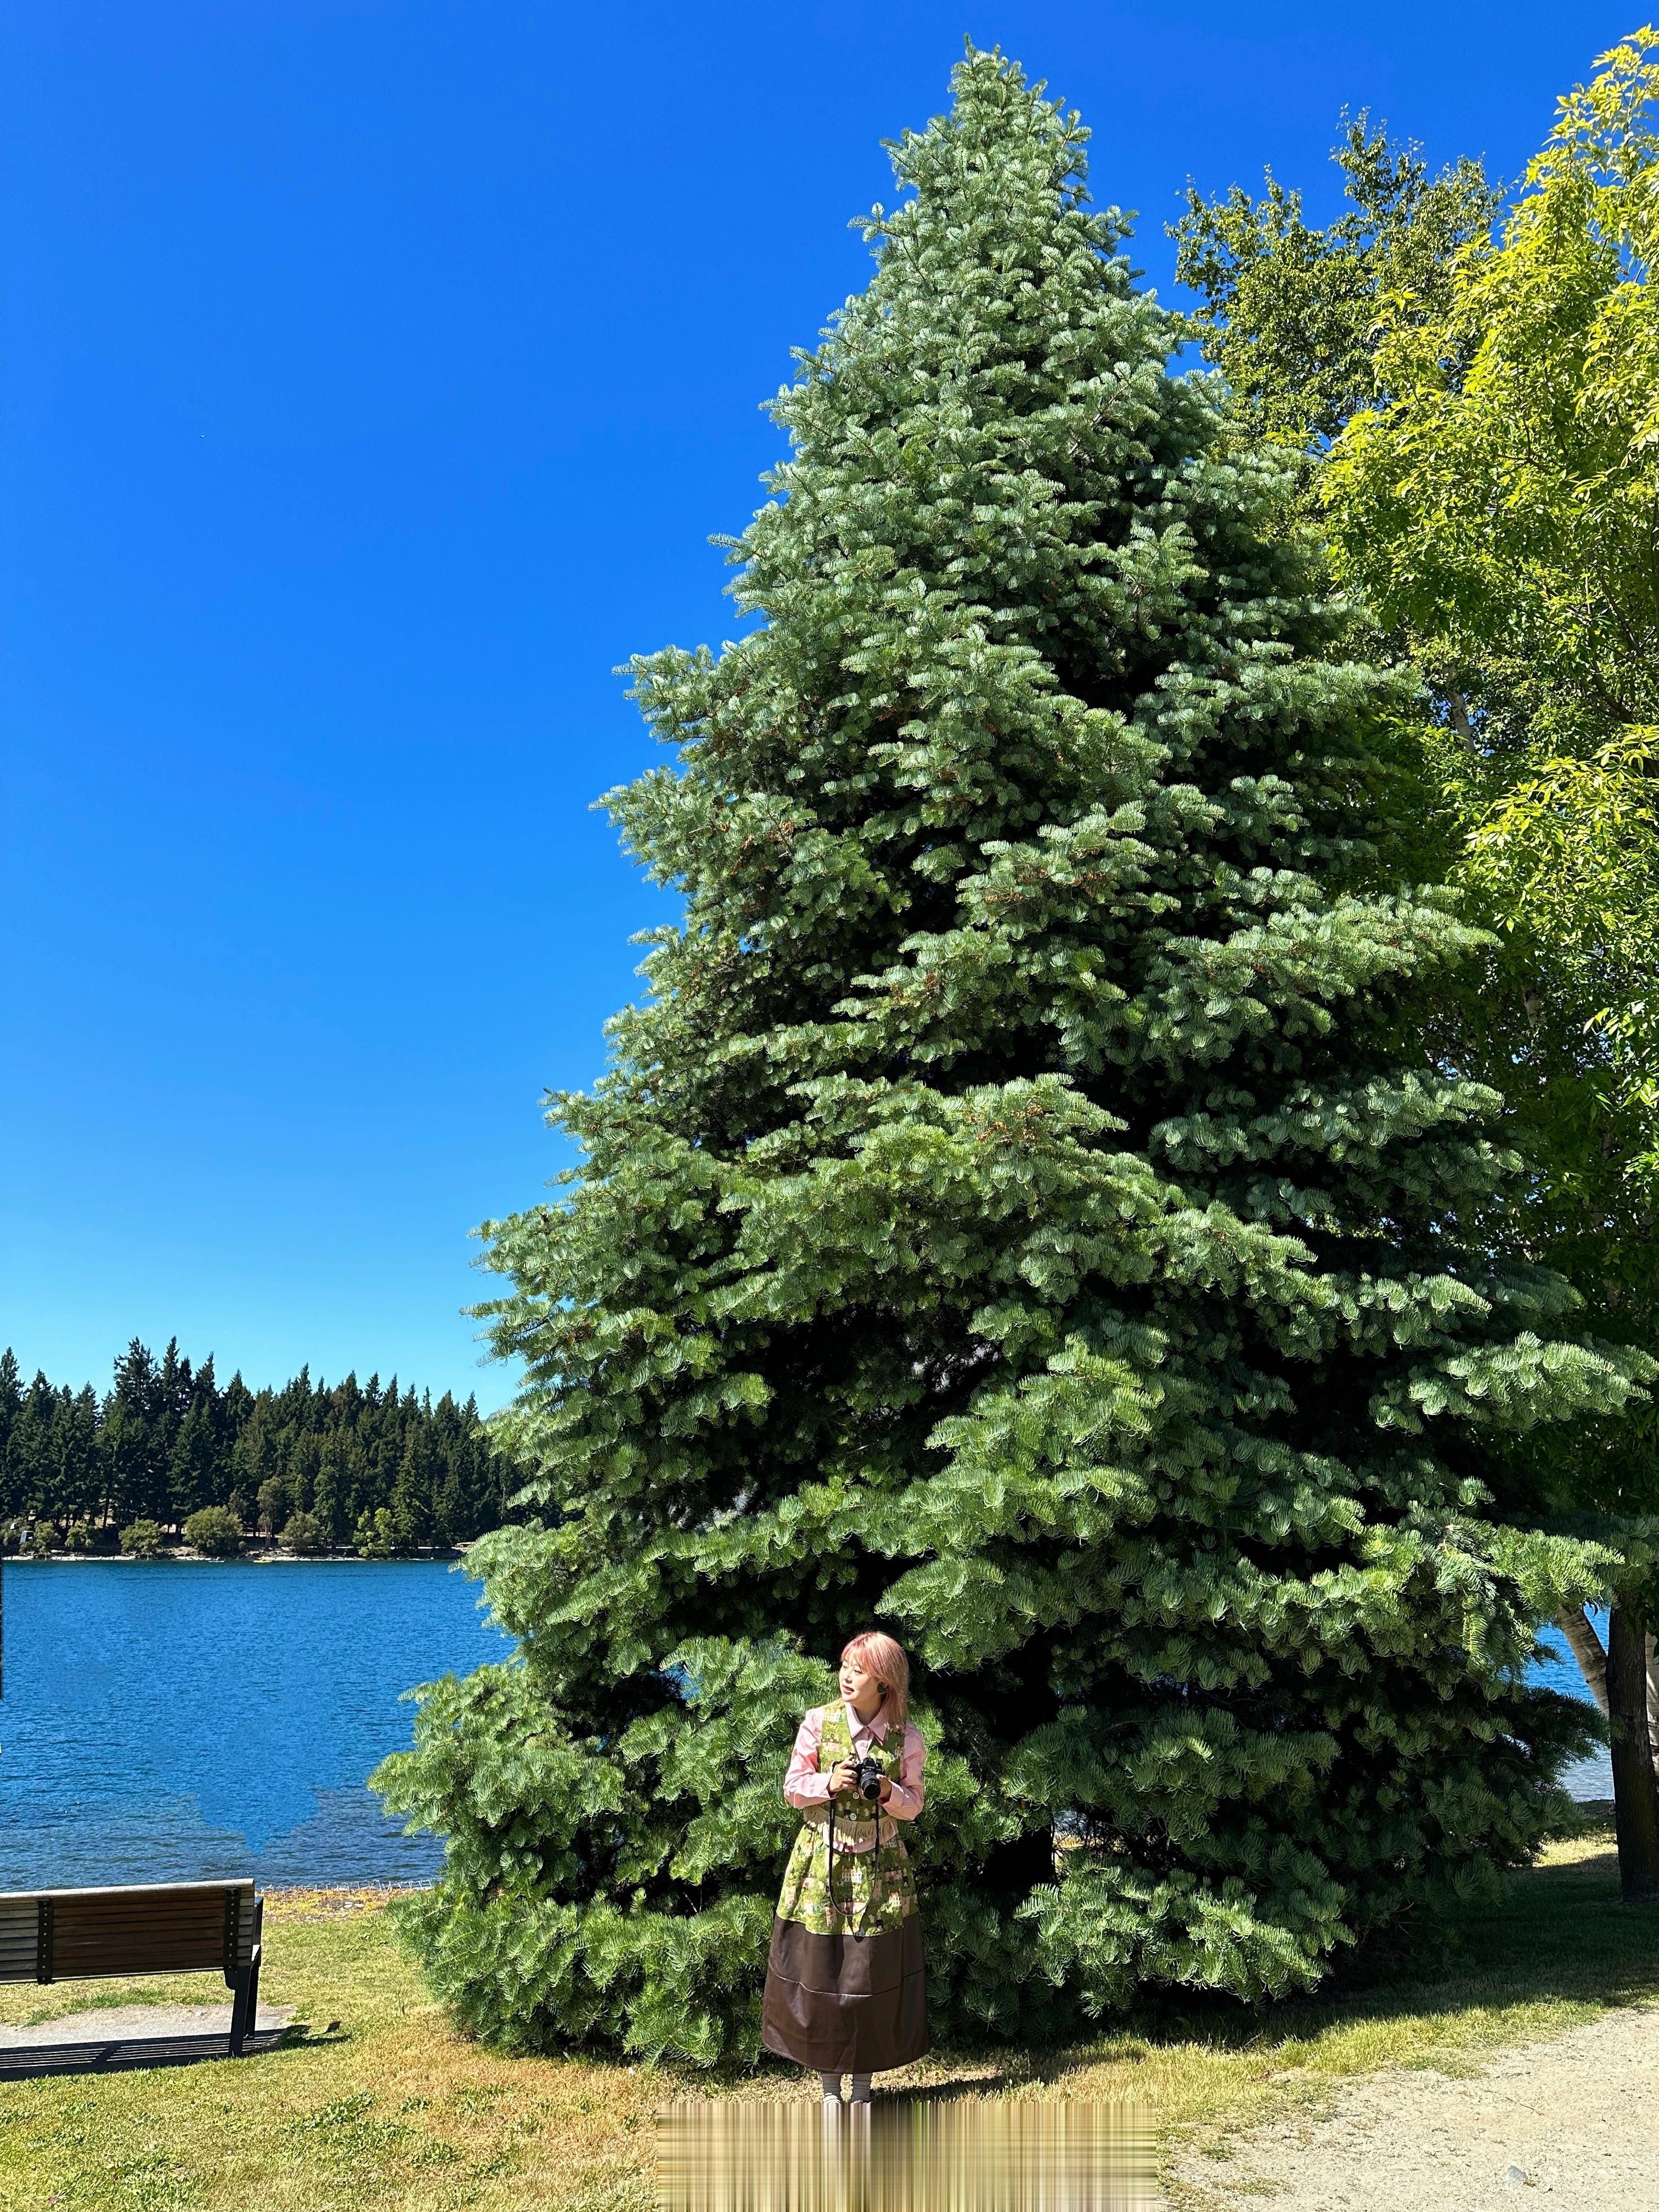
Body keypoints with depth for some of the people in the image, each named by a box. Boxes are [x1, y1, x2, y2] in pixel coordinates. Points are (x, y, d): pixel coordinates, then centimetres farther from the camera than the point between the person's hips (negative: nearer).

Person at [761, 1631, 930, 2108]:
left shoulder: (905, 1737, -4)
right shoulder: (819, 1723, -5)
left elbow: (913, 1804, 3)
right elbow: (793, 1788, 0)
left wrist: (889, 1792, -18)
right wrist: (829, 1783, -18)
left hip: (880, 1870, 0)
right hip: (822, 1865, 0)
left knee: (874, 1973, 2)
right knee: (821, 1968, 2)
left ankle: (864, 2084, 18)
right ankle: (830, 2086, 18)